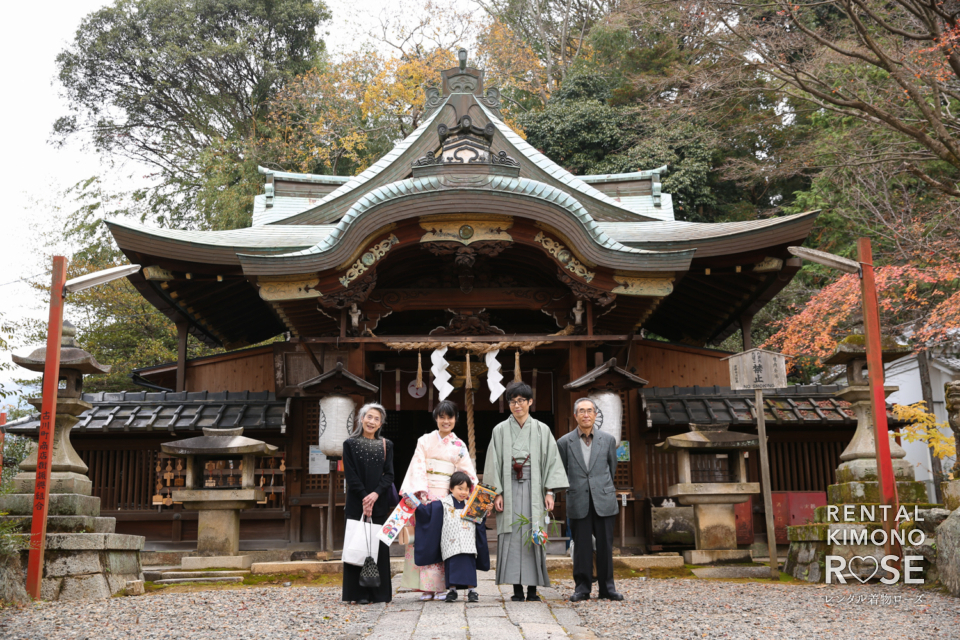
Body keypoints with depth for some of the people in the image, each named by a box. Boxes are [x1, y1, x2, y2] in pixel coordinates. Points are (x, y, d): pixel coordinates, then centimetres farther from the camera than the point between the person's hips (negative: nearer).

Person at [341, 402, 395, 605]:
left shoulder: (386, 445, 9)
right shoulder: (350, 444, 3)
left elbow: (389, 474, 3)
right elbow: (350, 475, -4)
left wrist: (375, 494, -13)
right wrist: (364, 498, -13)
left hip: (380, 503, 2)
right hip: (357, 503, -2)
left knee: (379, 546, 3)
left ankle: (379, 592, 10)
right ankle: (359, 592, 6)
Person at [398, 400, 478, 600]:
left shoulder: (459, 446, 11)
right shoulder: (425, 441, 9)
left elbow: (468, 474, 6)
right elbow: (418, 467, 0)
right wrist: (422, 492, -13)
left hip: (447, 497, 0)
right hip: (425, 496, 0)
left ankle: (441, 587, 1)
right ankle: (427, 588, -1)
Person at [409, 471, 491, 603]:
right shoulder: (443, 504, 1)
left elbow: (480, 521, 19)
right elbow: (427, 509, -2)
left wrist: (485, 514, 2)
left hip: (468, 545, 2)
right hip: (450, 546, -1)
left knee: (469, 566, -2)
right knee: (452, 566, 1)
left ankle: (472, 591, 6)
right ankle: (452, 590, 14)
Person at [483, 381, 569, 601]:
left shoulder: (542, 430, 7)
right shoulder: (500, 430, 7)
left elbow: (551, 461, 5)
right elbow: (494, 463, 4)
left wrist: (549, 492, -3)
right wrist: (497, 493, -4)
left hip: (533, 489, 0)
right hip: (509, 489, 0)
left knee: (534, 536, -2)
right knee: (511, 536, -4)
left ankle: (533, 589, 4)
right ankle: (517, 589, 2)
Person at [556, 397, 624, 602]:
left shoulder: (608, 440, 6)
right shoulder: (564, 442, 2)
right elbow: (561, 472, 12)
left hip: (604, 500, 1)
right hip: (578, 502, -1)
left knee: (605, 545, 4)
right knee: (581, 546, 2)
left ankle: (607, 587, 16)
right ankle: (582, 587, 12)